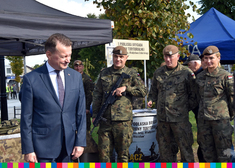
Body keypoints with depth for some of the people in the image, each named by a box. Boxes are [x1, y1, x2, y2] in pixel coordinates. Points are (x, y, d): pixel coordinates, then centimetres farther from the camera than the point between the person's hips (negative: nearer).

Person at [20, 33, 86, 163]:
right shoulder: (31, 79, -6)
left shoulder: (76, 77, 5)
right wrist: (28, 150, -6)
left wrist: (80, 142, 2)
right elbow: (26, 118, -4)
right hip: (43, 147, -3)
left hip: (69, 146, 4)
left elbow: (81, 112, 6)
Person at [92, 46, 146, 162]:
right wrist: (95, 114, 8)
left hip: (123, 120, -2)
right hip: (105, 119, 2)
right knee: (103, 152, 5)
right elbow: (97, 94, 14)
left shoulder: (131, 74, 5)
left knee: (122, 153, 8)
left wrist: (126, 88, -11)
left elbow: (143, 91, 1)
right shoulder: (104, 73, 12)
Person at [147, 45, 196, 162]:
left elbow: (193, 94, 3)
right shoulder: (158, 72, 10)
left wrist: (187, 108, -3)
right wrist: (151, 100, 7)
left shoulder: (186, 73, -3)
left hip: (180, 118, -4)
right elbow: (154, 90, 23)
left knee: (185, 146, 1)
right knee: (164, 146, 12)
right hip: (162, 117, 4)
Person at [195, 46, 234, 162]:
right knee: (207, 150, 13)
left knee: (223, 149, 3)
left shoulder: (226, 76, -7)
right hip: (203, 119, 5)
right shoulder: (200, 76, 9)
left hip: (220, 119, -5)